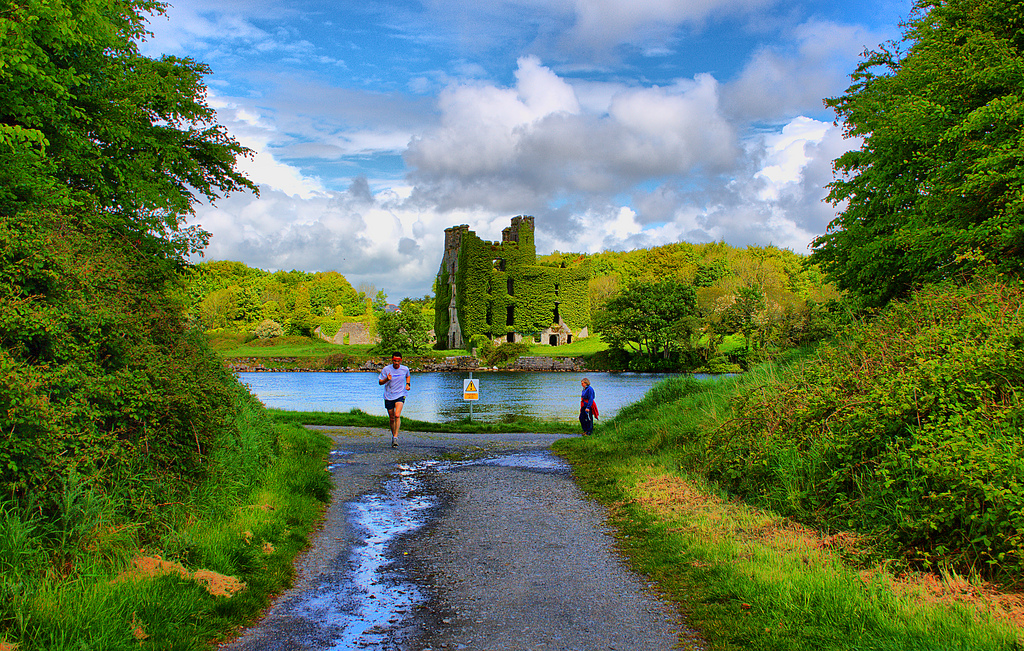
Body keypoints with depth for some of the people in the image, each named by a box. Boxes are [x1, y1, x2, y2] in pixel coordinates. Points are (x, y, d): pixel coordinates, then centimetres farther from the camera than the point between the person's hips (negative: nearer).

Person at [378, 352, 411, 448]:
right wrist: (387, 379, -22)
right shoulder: (386, 369, -6)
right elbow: (380, 382, -1)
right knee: (392, 418, 10)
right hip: (388, 396, 1)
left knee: (397, 415, -22)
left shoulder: (405, 369, -2)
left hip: (400, 395, -1)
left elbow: (408, 376, 21)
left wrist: (408, 384, 3)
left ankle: (395, 437, -20)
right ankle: (393, 435, 32)